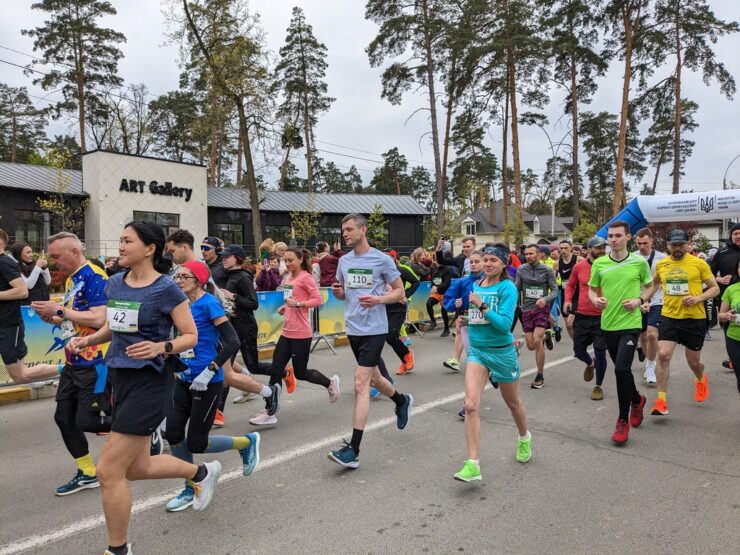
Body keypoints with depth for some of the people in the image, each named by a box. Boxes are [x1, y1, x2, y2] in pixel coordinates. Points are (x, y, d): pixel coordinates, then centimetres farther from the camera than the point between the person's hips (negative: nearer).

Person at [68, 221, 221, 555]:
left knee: (109, 471, -3)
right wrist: (87, 340, 3)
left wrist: (161, 347, -26)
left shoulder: (166, 289, -13)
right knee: (137, 468, 18)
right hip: (121, 378, 8)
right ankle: (202, 472, 43)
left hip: (148, 383, -8)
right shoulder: (114, 284, 6)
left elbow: (191, 336, -9)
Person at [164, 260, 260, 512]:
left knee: (196, 444, 0)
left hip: (207, 382, -7)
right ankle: (191, 489, 23)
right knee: (173, 434, 2)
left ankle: (247, 442, 23)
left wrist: (209, 371, -22)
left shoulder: (209, 303, -14)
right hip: (184, 379, 7)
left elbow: (233, 342, -20)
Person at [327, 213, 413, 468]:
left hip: (374, 330, -6)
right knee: (373, 377, 21)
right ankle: (402, 401, 52)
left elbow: (399, 292, -1)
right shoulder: (344, 261, 8)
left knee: (360, 384, -12)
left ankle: (353, 450, -8)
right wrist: (337, 291, -4)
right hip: (353, 329, 7)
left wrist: (378, 299, -19)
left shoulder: (382, 259, -7)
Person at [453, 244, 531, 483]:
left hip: (502, 351, -3)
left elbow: (505, 324, -22)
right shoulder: (475, 286, 4)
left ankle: (524, 438, 51)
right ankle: (473, 464, -12)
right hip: (477, 350, 3)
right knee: (471, 405, -15)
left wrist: (482, 306, -28)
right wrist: (463, 311, 4)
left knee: (513, 403, 19)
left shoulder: (507, 288, -12)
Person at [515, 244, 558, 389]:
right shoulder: (521, 270, 1)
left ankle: (540, 377, -2)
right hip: (526, 309, 3)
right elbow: (517, 289, 6)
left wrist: (545, 299, -23)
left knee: (537, 341, -17)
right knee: (530, 346, 5)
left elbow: (555, 291, -5)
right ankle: (545, 337, 42)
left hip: (542, 308, -3)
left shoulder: (547, 270, -5)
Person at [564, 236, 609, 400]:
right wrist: (567, 300, -3)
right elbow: (570, 285, 14)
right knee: (578, 351, 10)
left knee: (600, 352, -1)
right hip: (582, 316, 2)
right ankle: (590, 364, 47)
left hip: (602, 317, -2)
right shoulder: (579, 266, -2)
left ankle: (599, 386, 20)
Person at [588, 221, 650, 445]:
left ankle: (623, 419, 1)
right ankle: (636, 399, 46)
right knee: (621, 369, 16)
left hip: (630, 324, -3)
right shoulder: (599, 263, 1)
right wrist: (595, 299, -11)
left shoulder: (639, 262, -4)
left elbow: (650, 286, 10)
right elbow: (591, 289, 11)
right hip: (608, 324, 4)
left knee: (621, 369, -16)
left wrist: (639, 301, -8)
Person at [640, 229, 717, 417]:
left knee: (693, 361, 12)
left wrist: (698, 298, -18)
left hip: (694, 319, -1)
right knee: (663, 355, -12)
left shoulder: (699, 263, -7)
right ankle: (661, 400, -5)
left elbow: (715, 288, 0)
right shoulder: (661, 265, 2)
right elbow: (655, 284, 20)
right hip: (669, 317, 2)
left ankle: (701, 379, 50)